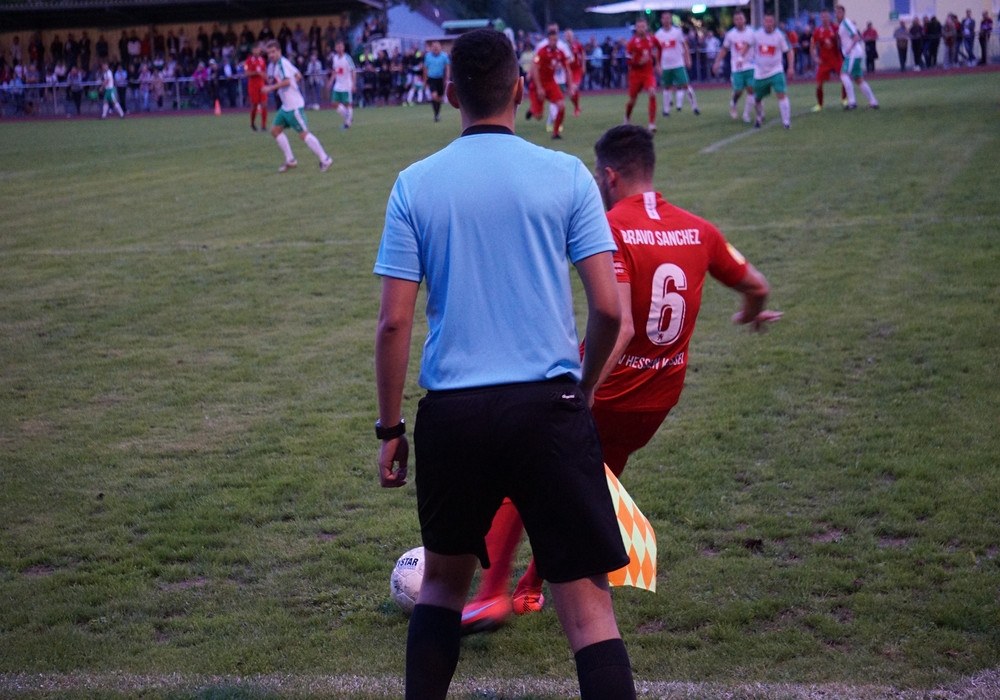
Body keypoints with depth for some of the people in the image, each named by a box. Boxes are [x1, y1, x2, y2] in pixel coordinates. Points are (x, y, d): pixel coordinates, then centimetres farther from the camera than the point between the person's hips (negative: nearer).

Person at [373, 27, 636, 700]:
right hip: (549, 405, -2)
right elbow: (608, 309, -4)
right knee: (586, 601, 1)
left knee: (444, 577, 23)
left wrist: (390, 429, 8)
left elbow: (394, 322, -1)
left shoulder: (415, 184, 2)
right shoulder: (566, 175, -1)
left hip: (451, 414, 2)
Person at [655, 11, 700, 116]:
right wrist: (658, 65, 8)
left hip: (678, 63, -2)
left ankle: (694, 106, 0)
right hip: (665, 66, 2)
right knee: (667, 87, 10)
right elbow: (657, 51, 10)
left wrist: (688, 59, -4)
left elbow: (684, 46, 3)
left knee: (685, 84, -7)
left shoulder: (678, 31, -1)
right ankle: (666, 109, 20)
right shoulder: (658, 34, 3)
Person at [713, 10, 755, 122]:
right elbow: (724, 49, 12)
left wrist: (741, 58, -22)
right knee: (738, 91, -5)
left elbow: (746, 46, -10)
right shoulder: (730, 34, 3)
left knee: (751, 89, -5)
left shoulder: (750, 32, -1)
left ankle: (746, 113, 7)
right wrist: (717, 63, 9)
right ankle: (733, 103, 28)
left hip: (750, 66, 0)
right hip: (736, 68, 0)